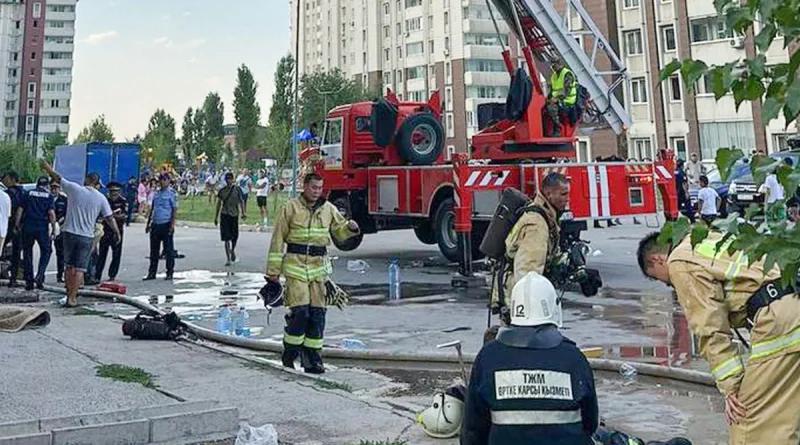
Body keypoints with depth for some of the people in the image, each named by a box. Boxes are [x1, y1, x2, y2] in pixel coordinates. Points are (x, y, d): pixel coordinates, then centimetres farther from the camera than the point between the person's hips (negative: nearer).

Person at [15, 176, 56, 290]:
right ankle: (40, 276, -7)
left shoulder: (28, 194, 9)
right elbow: (51, 213, -7)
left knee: (27, 253, 10)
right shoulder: (49, 196, 3)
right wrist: (53, 229, -4)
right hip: (42, 228, -2)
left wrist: (17, 225, 8)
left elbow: (20, 210, 4)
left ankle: (29, 282, 10)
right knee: (46, 251, 12)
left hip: (27, 227, 2)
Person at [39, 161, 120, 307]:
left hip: (70, 233, 1)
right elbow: (110, 218, 0)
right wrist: (117, 233, 13)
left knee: (69, 266, 14)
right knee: (80, 268, 2)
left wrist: (46, 167, 27)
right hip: (86, 236, -1)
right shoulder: (101, 198, -1)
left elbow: (57, 178, 10)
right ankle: (72, 298, 0)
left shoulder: (75, 188, -3)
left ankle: (70, 293, 20)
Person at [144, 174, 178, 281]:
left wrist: (172, 224, -16)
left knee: (169, 250, 1)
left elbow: (175, 210, -8)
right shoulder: (156, 193, 15)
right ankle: (152, 273, 16)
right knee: (154, 251, 9)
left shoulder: (172, 193, -3)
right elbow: (152, 209, 20)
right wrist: (148, 223, 15)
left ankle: (169, 273, 8)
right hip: (155, 224, 6)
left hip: (166, 225, -6)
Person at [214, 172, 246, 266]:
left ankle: (232, 251, 38)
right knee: (226, 238, -4)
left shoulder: (237, 189, 1)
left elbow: (241, 201, 2)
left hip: (234, 214, 0)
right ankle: (228, 259, -2)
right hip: (224, 215, 0)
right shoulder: (222, 190, 4)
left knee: (234, 236, 8)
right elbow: (219, 203, 10)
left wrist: (243, 212, -10)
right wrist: (216, 217, 10)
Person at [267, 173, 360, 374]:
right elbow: (278, 239, 0)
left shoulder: (328, 209, 11)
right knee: (300, 310, -11)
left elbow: (339, 231, 19)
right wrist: (273, 270, -3)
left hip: (319, 265, 4)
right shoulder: (291, 207, -1)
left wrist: (351, 228, -6)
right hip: (296, 263, -4)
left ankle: (312, 358, 12)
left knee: (317, 313, 3)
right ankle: (290, 352, 10)